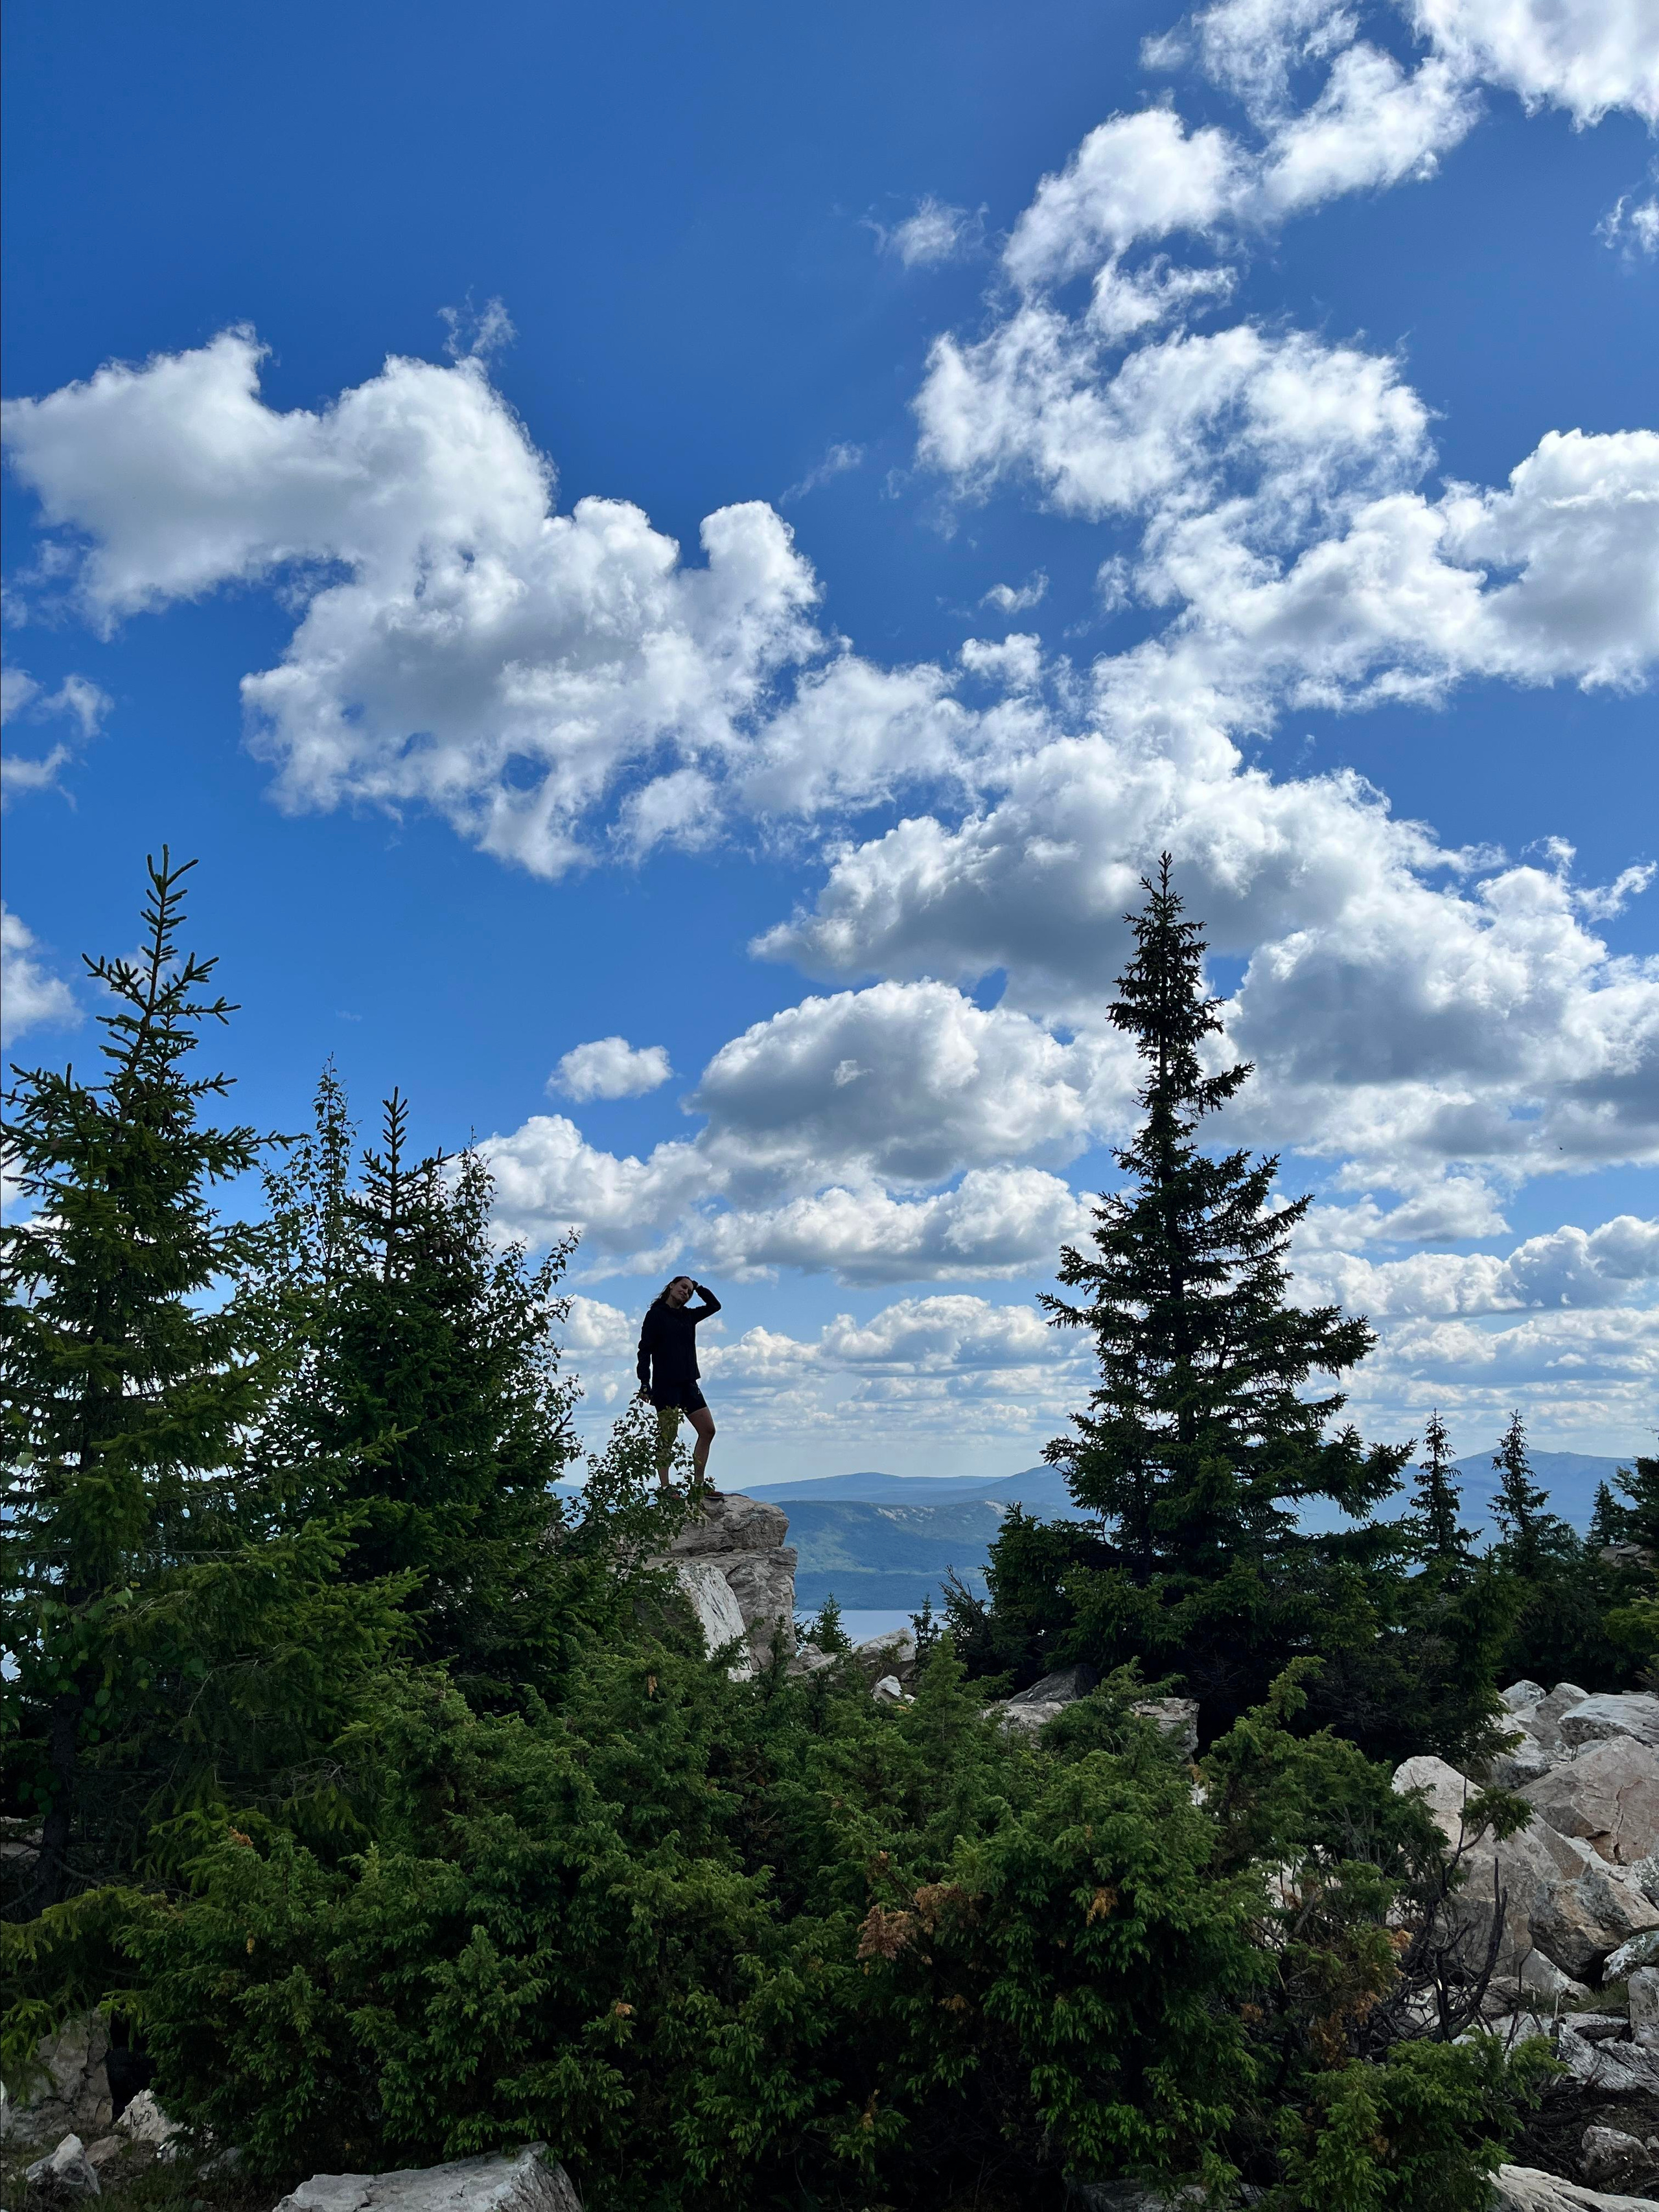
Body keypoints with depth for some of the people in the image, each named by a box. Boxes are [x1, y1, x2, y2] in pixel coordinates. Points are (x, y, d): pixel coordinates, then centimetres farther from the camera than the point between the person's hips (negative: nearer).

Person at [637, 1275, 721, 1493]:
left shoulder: (688, 1316, 17)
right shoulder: (656, 1314, -1)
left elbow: (714, 1305, 29)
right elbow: (645, 1349, -7)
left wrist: (698, 1288, 18)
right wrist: (645, 1382, -15)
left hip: (688, 1384, 7)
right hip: (666, 1385, -7)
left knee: (708, 1431, 2)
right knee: (667, 1438, -9)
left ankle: (698, 1484, 8)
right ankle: (664, 1489, -8)